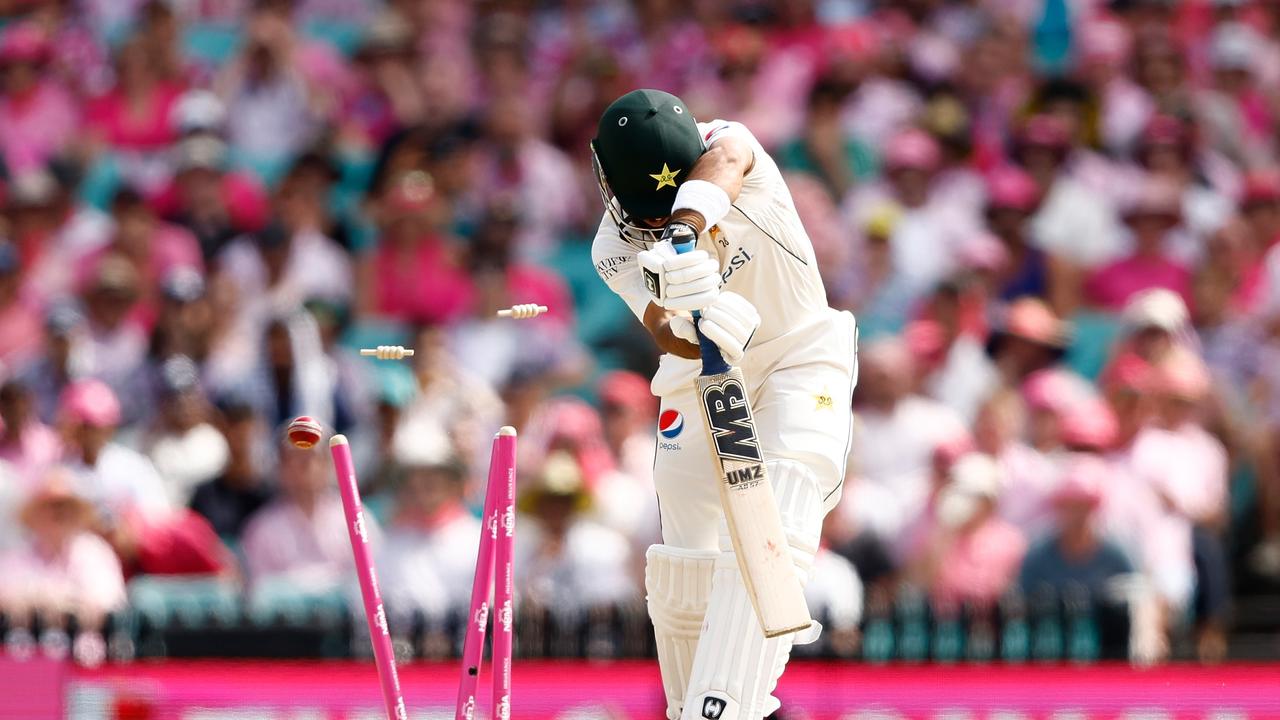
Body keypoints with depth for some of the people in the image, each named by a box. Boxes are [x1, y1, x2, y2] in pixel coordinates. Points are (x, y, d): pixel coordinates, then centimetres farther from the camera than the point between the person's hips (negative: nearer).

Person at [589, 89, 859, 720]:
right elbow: (663, 326, -31)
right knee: (685, 573, -1)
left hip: (800, 359, -3)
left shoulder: (727, 146, -17)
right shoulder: (615, 249, -13)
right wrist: (697, 330, -56)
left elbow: (720, 167, -43)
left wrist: (687, 229, -65)